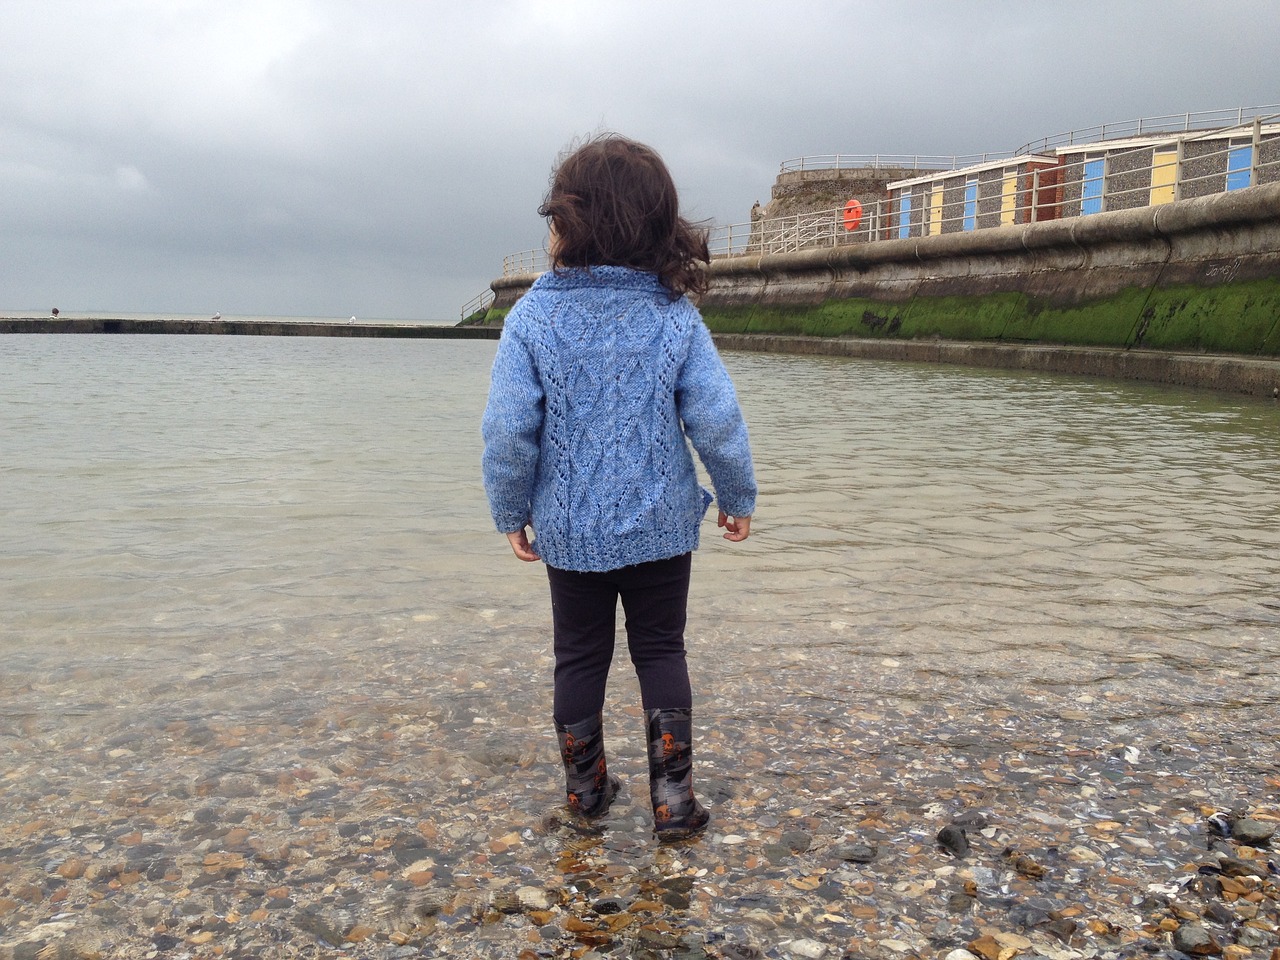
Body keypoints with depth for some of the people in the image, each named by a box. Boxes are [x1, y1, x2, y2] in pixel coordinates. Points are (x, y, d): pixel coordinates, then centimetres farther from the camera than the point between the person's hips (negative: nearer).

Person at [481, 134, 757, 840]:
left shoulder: (532, 318, -12)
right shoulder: (676, 318, -9)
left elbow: (508, 430, -14)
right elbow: (716, 422, -10)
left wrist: (511, 512, 1)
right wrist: (738, 499, 5)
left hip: (569, 529, 0)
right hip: (662, 525, 0)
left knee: (580, 655, 16)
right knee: (661, 650, 15)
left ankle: (586, 787, 28)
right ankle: (672, 793, 13)